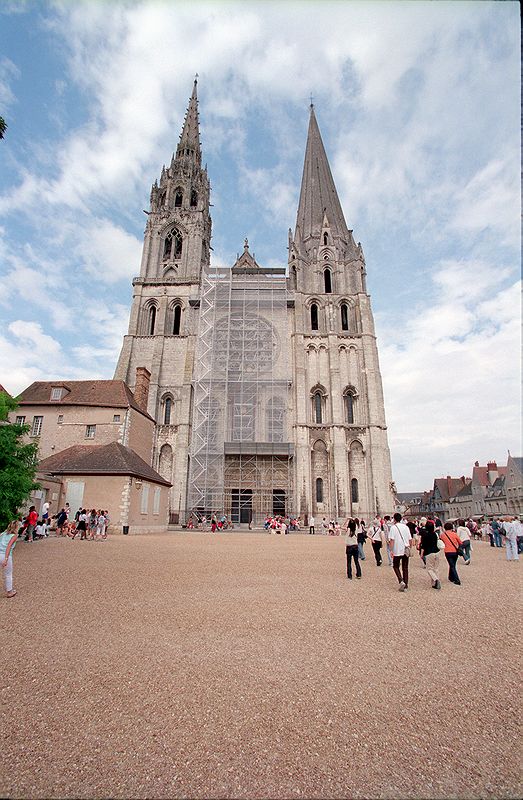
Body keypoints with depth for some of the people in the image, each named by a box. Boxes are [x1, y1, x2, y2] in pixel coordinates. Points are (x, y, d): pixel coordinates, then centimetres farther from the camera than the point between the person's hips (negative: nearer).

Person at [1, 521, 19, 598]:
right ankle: (9, 592, 28)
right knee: (8, 575, 15)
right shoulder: (14, 536, -2)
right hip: (5, 556, -4)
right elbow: (9, 546, -15)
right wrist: (6, 559, -20)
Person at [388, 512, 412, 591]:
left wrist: (391, 550, -11)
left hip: (397, 551, -4)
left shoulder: (393, 527, -9)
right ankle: (406, 584, 16)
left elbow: (392, 540, -14)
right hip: (406, 551, 4)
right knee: (405, 568, 14)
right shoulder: (406, 527, 5)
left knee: (396, 566, 10)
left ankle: (401, 581, -7)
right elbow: (410, 539, 8)